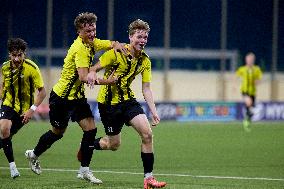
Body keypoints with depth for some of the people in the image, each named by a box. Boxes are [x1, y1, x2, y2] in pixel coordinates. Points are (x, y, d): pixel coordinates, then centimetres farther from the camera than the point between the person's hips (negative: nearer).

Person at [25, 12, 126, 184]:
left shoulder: (92, 43, 0)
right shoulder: (80, 48, -26)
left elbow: (114, 44, 11)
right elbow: (83, 77, -34)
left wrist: (117, 46, -13)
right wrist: (106, 81, -39)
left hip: (77, 96, 7)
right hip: (61, 97, -7)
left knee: (91, 129, -5)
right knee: (58, 133, 10)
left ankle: (85, 169, 3)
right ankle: (34, 155, 36)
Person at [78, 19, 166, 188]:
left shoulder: (145, 60, -1)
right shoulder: (117, 52, -17)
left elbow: (146, 89, 2)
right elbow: (94, 69, -13)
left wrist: (154, 111, -8)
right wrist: (92, 75, -37)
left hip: (128, 99, 5)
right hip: (109, 101, -5)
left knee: (147, 133, -13)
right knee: (114, 144, 3)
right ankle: (85, 147, 34)